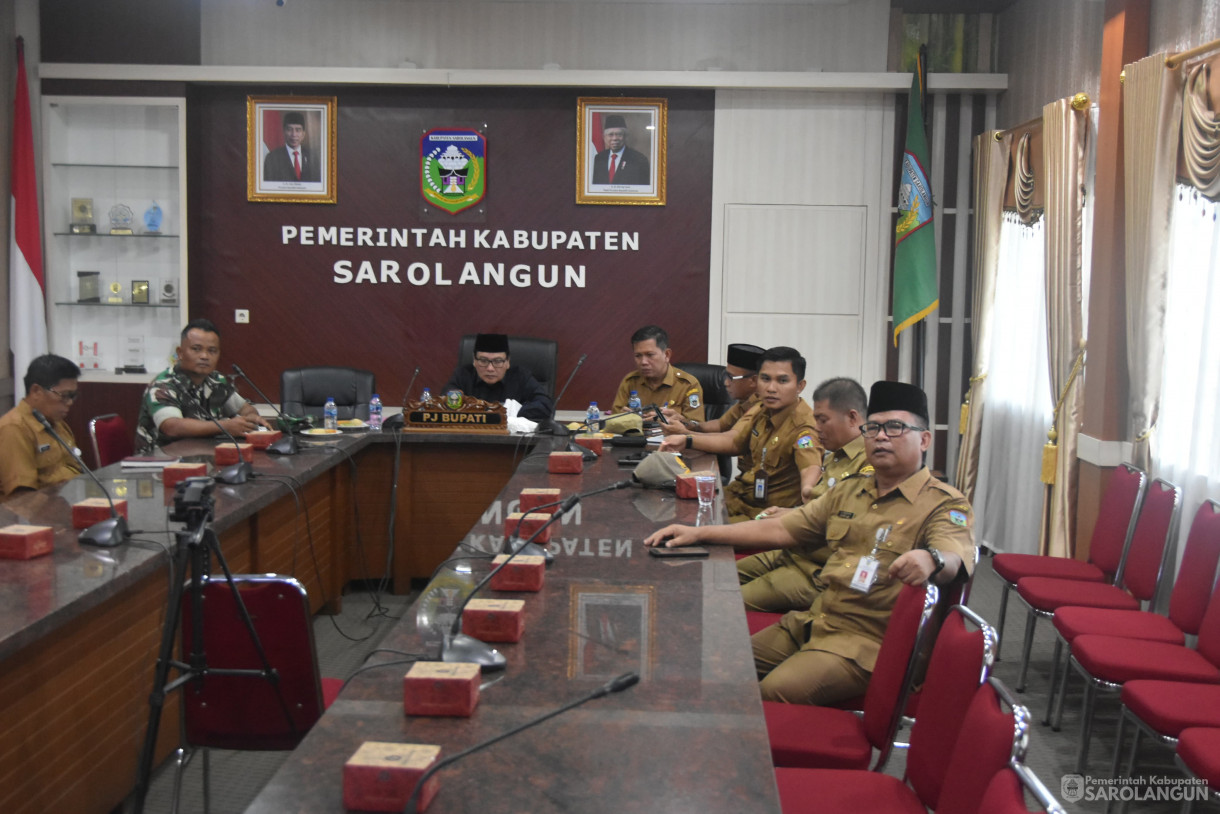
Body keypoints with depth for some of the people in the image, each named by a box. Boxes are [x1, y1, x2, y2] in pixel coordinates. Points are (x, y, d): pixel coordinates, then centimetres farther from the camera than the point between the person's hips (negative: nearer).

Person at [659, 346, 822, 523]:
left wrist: (808, 490, -60)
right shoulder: (762, 409, 7)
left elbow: (811, 466, -36)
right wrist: (686, 440, -4)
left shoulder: (804, 426, -20)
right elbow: (733, 441, 7)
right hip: (738, 497, 8)